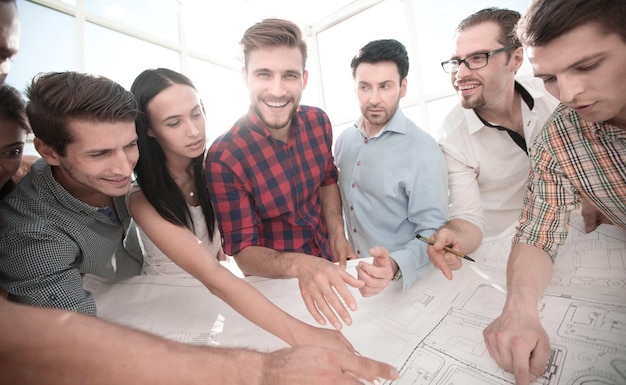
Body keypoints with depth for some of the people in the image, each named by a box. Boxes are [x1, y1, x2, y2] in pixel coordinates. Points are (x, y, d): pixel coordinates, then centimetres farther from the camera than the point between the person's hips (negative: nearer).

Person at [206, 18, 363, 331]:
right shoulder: (224, 158, -24)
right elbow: (242, 250, -20)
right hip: (273, 284, -2)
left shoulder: (318, 122, -11)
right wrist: (298, 265, -39)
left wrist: (338, 233, -8)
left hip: (328, 262, 3)